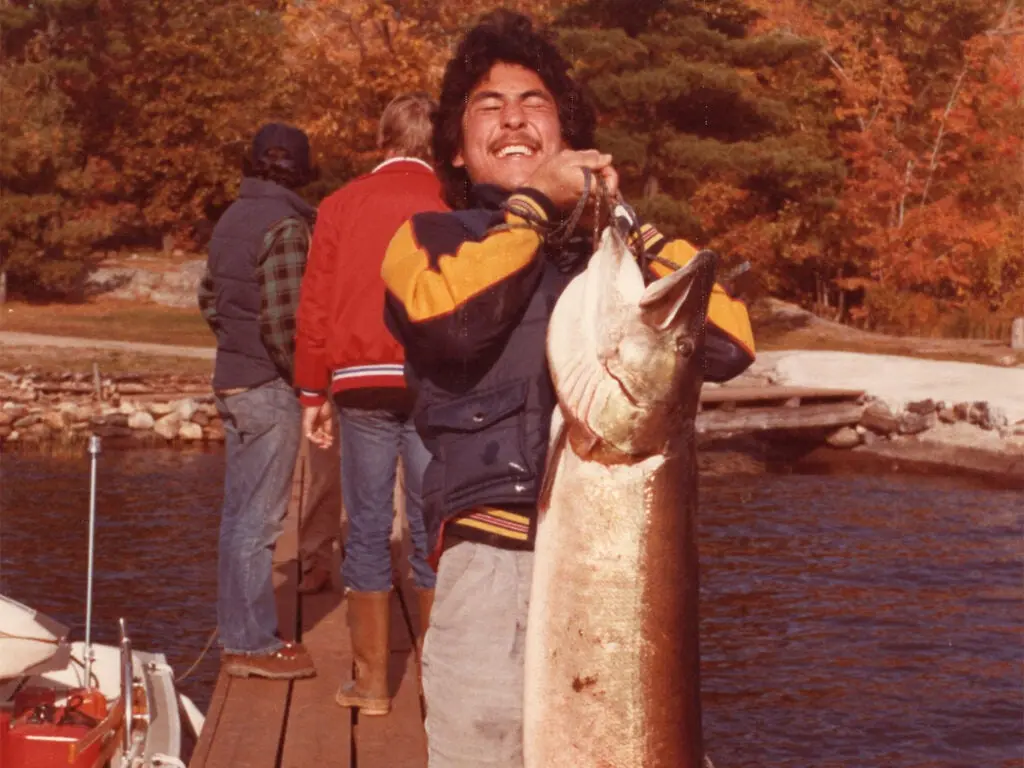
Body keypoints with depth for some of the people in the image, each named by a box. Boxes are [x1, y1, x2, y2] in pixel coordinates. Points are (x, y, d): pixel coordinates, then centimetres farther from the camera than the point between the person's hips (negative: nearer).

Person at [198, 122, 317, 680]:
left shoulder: (232, 217, 11)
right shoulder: (285, 224, -17)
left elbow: (209, 296, 19)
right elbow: (281, 320, -22)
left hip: (231, 381, 9)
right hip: (269, 388, -9)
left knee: (239, 514, 15)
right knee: (258, 519, -2)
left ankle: (236, 635, 24)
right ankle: (254, 644, 5)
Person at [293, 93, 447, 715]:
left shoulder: (342, 206, 8)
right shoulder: (453, 207, 3)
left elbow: (315, 306, 6)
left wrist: (314, 394, 11)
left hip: (361, 383, 1)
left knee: (368, 528, 7)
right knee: (433, 529, 5)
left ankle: (372, 682, 12)